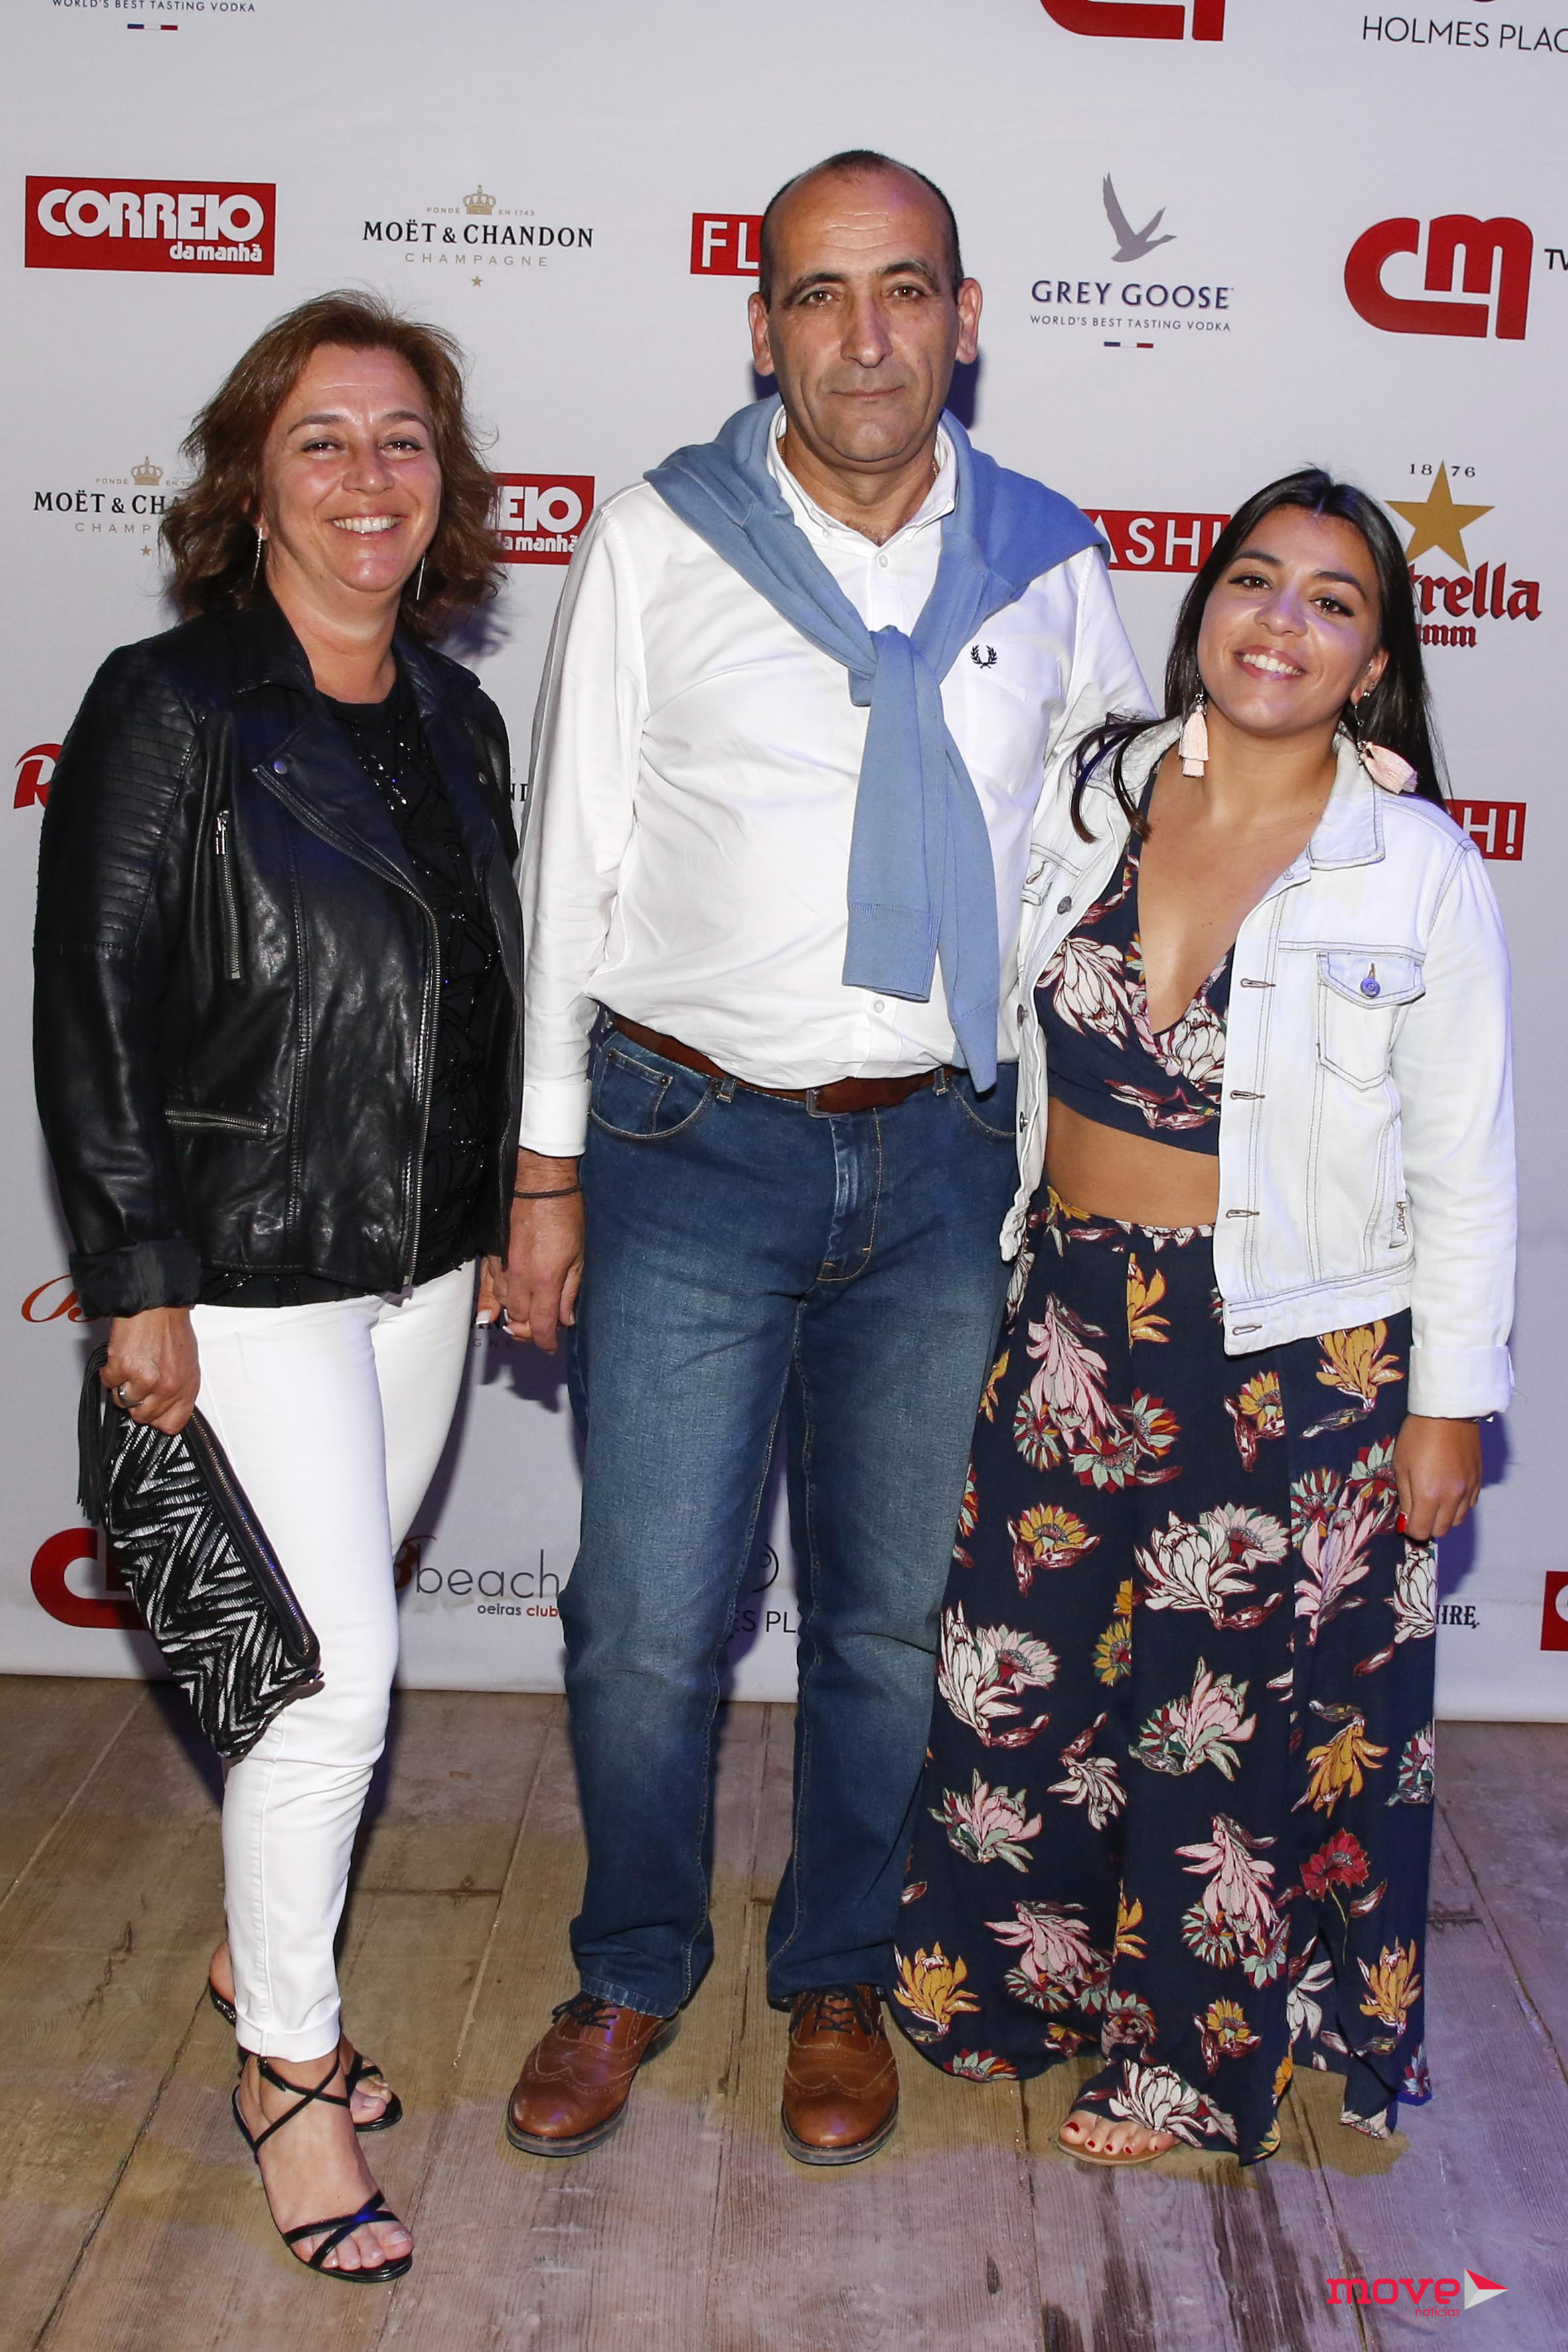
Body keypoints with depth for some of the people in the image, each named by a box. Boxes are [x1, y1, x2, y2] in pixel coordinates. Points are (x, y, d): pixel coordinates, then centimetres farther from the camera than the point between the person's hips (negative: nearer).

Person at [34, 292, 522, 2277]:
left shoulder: (453, 721, 8)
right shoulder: (165, 708, -11)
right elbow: (92, 1011, -13)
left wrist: (515, 1213, 14)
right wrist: (141, 1284, -15)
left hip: (424, 1259, 6)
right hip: (250, 1270, -6)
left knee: (332, 1645, 17)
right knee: (333, 1666, -4)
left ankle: (266, 1957, 39)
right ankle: (286, 2058, 17)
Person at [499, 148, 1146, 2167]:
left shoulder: (1048, 565, 5)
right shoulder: (655, 545, 0)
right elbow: (569, 865, 1)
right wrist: (546, 1166, -1)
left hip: (946, 1163, 2)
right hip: (690, 1149, -1)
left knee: (894, 1618, 12)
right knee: (648, 1621, 3)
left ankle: (838, 1979, 34)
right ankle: (632, 1976, 30)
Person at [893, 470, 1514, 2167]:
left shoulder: (1417, 867, -11)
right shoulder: (1095, 795, 0)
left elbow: (1466, 1165, -6)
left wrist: (1447, 1403, -5)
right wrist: (1038, 1279, 12)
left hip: (1297, 1356, -4)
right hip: (1079, 1314, 4)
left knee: (1239, 1721, 11)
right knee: (1025, 1670, 15)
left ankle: (1193, 2057, 34)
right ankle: (1021, 1978, 41)